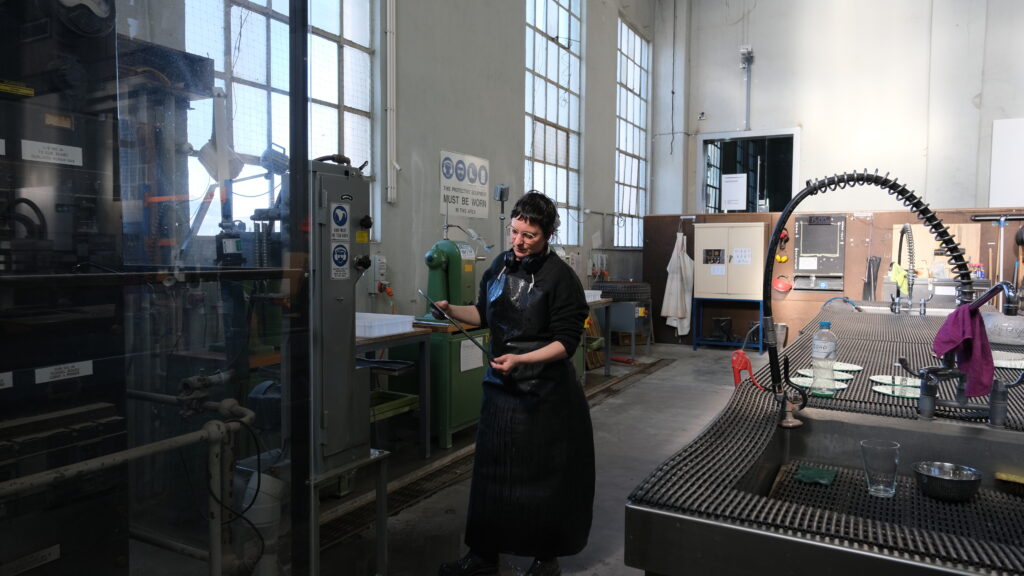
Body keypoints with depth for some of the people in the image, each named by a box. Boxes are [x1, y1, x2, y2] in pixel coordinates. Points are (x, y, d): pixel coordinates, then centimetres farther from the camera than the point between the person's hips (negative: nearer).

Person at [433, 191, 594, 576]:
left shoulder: (560, 277, -14)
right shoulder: (500, 265, 5)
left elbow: (566, 342, -16)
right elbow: (485, 315, 16)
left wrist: (520, 360, -27)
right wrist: (450, 309, 0)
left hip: (544, 393, -6)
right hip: (500, 385, 6)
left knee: (543, 475, 7)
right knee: (491, 470, 13)